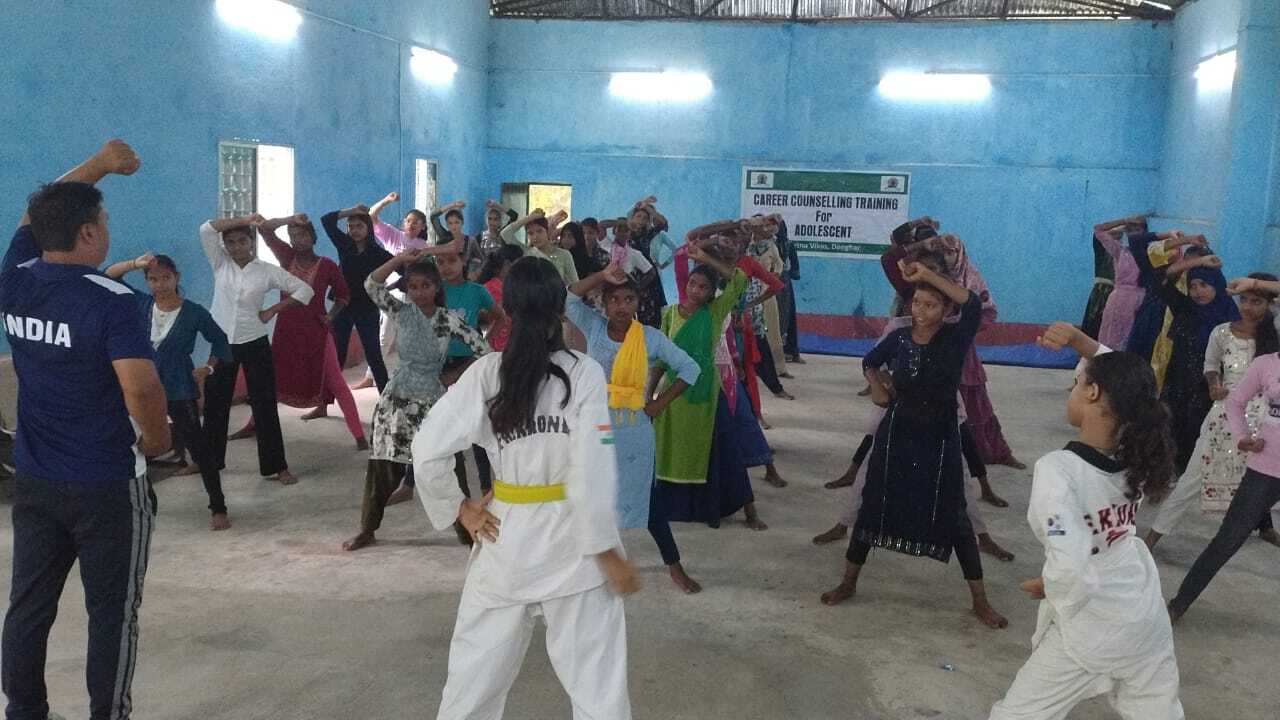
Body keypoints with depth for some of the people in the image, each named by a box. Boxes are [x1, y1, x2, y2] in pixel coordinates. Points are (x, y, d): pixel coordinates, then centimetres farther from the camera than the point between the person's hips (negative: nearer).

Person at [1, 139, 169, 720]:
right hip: (107, 486, -6)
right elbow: (142, 391, -28)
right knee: (111, 613, 5)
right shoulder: (110, 301, -19)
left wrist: (100, 164, 25)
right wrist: (156, 439, -9)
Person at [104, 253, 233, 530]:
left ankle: (219, 509, 2)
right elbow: (108, 277, -3)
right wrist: (134, 263, -20)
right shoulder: (141, 305, 1)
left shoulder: (194, 312, -8)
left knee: (198, 445, -4)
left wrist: (208, 367, -11)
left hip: (179, 390, -4)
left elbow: (220, 340, 4)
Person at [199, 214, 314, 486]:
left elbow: (304, 290, -4)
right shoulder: (220, 263, 1)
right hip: (221, 343, 2)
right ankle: (209, 460, 28)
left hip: (254, 344, -2)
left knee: (264, 405, 1)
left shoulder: (267, 271, -4)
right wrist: (243, 219, -18)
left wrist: (272, 311, -5)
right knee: (214, 404, 12)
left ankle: (276, 466, 8)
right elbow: (206, 230, -13)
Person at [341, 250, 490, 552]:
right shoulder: (401, 312, -1)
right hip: (397, 400, 1)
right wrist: (400, 259, -21)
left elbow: (481, 347, -6)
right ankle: (367, 530, 21)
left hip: (432, 401, -1)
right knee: (383, 467, 6)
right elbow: (371, 285, -14)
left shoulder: (449, 318, -4)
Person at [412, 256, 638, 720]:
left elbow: (428, 452, -9)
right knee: (596, 676, 8)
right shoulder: (584, 373, -13)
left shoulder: (485, 373, -6)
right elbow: (593, 475, -16)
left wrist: (459, 510, 4)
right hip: (573, 540, -2)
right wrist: (609, 553, -9)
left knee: (476, 667, 19)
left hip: (507, 539, 3)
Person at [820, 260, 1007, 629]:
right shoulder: (900, 338, -3)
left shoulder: (956, 337, -12)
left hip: (939, 439, -2)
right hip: (896, 434, 3)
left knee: (953, 517, 3)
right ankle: (848, 583, 26)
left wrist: (928, 274, -34)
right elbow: (870, 361, 17)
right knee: (873, 506, 10)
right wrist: (876, 386, -3)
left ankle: (980, 601, 18)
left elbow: (974, 304, -34)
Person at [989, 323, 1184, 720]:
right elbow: (1124, 381, 10)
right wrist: (1078, 339, -1)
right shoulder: (1137, 449, -9)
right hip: (1147, 622, 6)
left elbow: (1070, 567, -37)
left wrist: (1047, 587, -16)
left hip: (1088, 633, -6)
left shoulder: (1058, 468, -28)